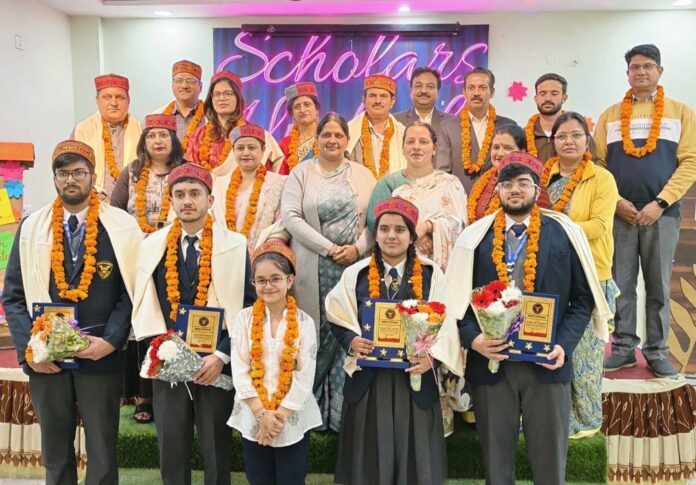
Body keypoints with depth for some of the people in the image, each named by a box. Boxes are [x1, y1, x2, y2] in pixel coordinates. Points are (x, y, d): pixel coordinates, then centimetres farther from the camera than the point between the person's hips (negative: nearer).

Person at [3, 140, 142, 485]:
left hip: (101, 357, -2)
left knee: (102, 453, 9)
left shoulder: (122, 228, -2)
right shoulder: (31, 228, 6)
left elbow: (132, 292, -2)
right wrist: (28, 349, -5)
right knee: (55, 455, 16)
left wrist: (110, 341, -13)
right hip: (45, 359, 2)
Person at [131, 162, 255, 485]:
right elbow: (143, 305, 7)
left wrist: (222, 355, -12)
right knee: (171, 452, 11)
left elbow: (248, 306, -5)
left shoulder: (234, 245, -2)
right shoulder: (153, 245, 7)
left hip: (216, 364, -2)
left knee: (216, 452, 9)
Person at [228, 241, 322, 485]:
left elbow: (305, 376, -7)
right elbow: (240, 371, -6)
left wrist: (280, 415, -12)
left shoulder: (304, 322, -4)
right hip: (252, 418, 1)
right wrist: (262, 413, -13)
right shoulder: (244, 318, -2)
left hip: (293, 419, -1)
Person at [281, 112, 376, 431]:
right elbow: (290, 217, -7)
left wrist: (357, 248, -11)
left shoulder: (363, 175, 11)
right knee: (314, 335, 1)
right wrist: (328, 248, -12)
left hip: (354, 267, 2)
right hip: (314, 269, -1)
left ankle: (342, 410, 14)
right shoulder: (301, 172, 4)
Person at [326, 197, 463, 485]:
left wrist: (432, 355, -19)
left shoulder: (431, 275, 1)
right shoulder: (355, 274, 3)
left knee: (414, 456, 9)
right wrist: (352, 342, -13)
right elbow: (338, 320, 6)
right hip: (368, 380, 1)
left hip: (414, 378, 0)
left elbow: (445, 324, -2)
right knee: (369, 457, 10)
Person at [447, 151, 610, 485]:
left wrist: (564, 345, -10)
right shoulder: (474, 236, 4)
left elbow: (583, 298, 3)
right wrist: (472, 338, -12)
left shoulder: (565, 234, 2)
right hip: (490, 361, 1)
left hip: (546, 362, 0)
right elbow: (457, 297, 3)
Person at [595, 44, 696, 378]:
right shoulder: (610, 115, 12)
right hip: (619, 213, 1)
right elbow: (597, 163, 7)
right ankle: (624, 347, 14)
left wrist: (660, 203, -11)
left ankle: (657, 352, 14)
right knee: (620, 285, 4)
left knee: (658, 287, 5)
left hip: (662, 213, -1)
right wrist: (615, 200, -7)